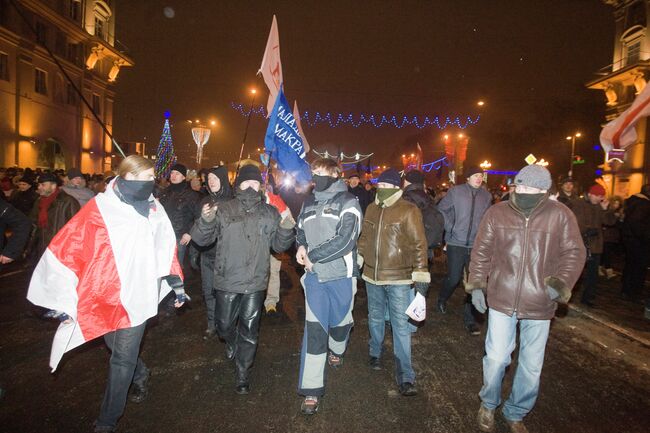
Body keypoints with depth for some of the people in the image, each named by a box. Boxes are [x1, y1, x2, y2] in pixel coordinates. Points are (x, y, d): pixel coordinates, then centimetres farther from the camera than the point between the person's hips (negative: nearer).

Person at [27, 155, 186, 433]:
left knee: (122, 359, 4)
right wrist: (61, 299, -9)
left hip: (136, 296, 0)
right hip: (103, 297, 0)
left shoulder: (153, 208, 3)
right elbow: (65, 249, -8)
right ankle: (140, 374, 49)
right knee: (118, 349, 18)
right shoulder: (98, 208, -8)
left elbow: (166, 248, 10)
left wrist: (177, 284, 13)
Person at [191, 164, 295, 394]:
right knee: (224, 325, 14)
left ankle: (243, 374, 28)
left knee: (249, 331, 10)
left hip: (255, 283, 1)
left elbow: (279, 245, 7)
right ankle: (231, 342, 50)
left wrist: (286, 229, -12)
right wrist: (205, 220, -24)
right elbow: (201, 239, -4)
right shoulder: (224, 210, -2)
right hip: (227, 281, 0)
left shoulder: (270, 213, 4)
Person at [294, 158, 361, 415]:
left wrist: (312, 256, -15)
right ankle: (311, 390, 7)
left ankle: (336, 349, 52)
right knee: (314, 329, -1)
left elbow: (344, 240, -18)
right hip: (314, 276, 3)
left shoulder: (348, 202, -8)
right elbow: (301, 230, 22)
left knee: (339, 320, 18)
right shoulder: (309, 203, 10)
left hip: (341, 275, -2)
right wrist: (301, 245, -1)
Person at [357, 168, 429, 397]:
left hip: (399, 278, -5)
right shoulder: (372, 209, 7)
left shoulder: (409, 211, -11)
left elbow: (419, 244, -12)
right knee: (375, 318, 21)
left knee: (401, 326, -1)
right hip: (372, 275, 5)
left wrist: (421, 274, -14)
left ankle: (405, 376, 8)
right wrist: (358, 260, 18)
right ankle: (375, 353, 44)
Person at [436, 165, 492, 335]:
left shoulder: (486, 196, 3)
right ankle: (442, 299, 34)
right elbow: (441, 210, 1)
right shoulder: (456, 191, -5)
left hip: (476, 245, 3)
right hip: (456, 243, -3)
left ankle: (469, 319, 18)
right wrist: (450, 228, -4)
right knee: (454, 278, 0)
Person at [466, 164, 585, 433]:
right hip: (501, 300, 0)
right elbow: (481, 252, 3)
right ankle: (488, 405, 34)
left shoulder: (560, 215, -4)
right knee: (496, 357, 4)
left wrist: (561, 283, -15)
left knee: (531, 366, 13)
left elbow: (574, 253, -1)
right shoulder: (496, 213, -2)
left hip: (540, 305, 1)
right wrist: (477, 285, -3)